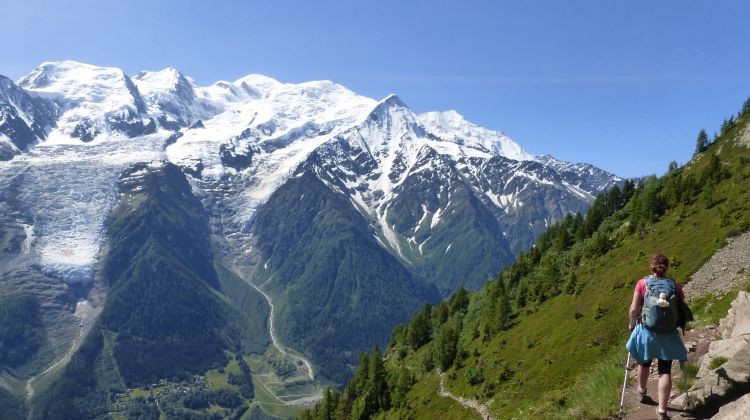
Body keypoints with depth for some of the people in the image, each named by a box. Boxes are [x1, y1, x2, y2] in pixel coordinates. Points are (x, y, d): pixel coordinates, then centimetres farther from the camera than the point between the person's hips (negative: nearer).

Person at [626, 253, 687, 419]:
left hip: (646, 330, 0)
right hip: (668, 333, 0)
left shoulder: (642, 283, -9)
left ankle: (642, 392, 46)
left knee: (644, 363, 24)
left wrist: (632, 324, 7)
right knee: (665, 371, 6)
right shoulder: (675, 285, -5)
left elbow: (634, 309, -10)